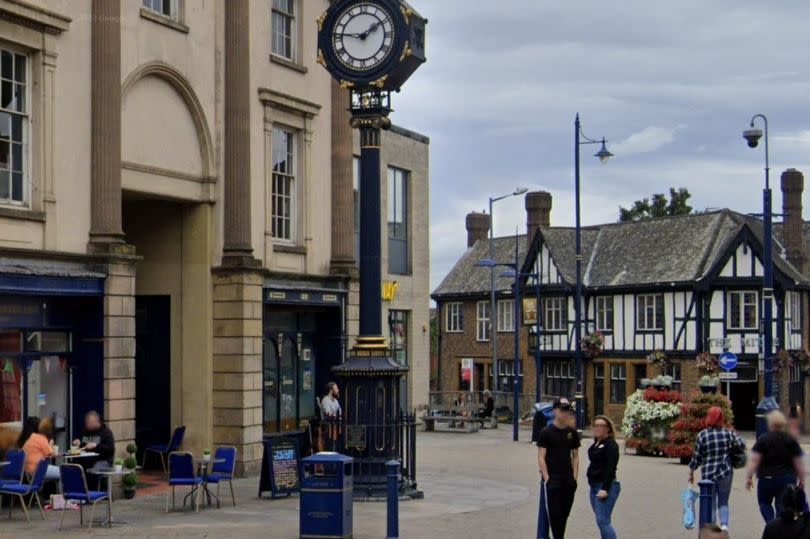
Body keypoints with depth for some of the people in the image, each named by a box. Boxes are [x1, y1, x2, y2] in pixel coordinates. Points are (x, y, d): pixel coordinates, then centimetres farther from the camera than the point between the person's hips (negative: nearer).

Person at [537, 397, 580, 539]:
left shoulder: (572, 432, 8)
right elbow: (541, 457, -7)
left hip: (568, 480, 5)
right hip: (552, 479, -5)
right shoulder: (546, 432, -5)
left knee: (565, 513, 11)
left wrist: (574, 477, 4)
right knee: (554, 513, -6)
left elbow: (575, 456, 13)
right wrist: (547, 478, -13)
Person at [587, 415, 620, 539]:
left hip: (606, 486, -9)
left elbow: (610, 468, -17)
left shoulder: (611, 445, -10)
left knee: (602, 521, -15)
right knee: (602, 521, 11)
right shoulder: (595, 444, 17)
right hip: (594, 486, 9)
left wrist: (605, 489, -23)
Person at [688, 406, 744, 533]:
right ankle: (724, 524, -11)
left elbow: (697, 457, -3)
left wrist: (691, 471, 9)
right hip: (725, 473, 1)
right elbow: (742, 445, -8)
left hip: (708, 474, -1)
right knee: (723, 502, 10)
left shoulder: (702, 435, -7)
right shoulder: (728, 433, -4)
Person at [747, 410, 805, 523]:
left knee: (765, 503, 17)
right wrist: (801, 480, 12)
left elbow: (754, 461, -10)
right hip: (787, 479, 2)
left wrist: (749, 477, -4)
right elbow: (798, 463, 2)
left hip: (767, 478, -2)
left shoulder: (763, 439, -7)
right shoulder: (791, 440, 1)